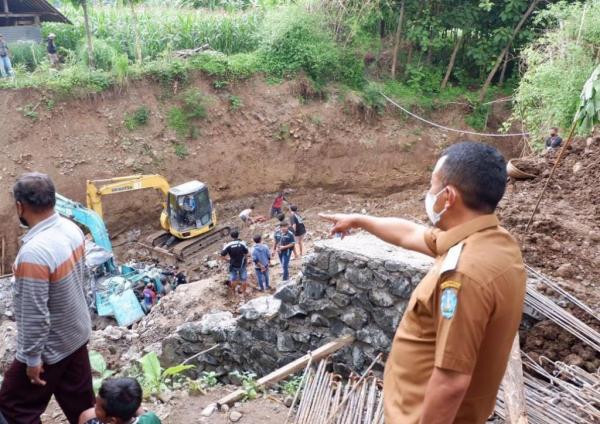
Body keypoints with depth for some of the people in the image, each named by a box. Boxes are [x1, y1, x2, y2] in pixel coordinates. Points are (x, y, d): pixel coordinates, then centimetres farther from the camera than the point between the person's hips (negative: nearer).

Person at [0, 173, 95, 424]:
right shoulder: (72, 229, -7)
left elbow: (35, 315, -27)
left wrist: (32, 358, -14)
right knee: (79, 398, 23)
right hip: (76, 333, 8)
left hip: (50, 347, -7)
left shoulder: (34, 253, -33)